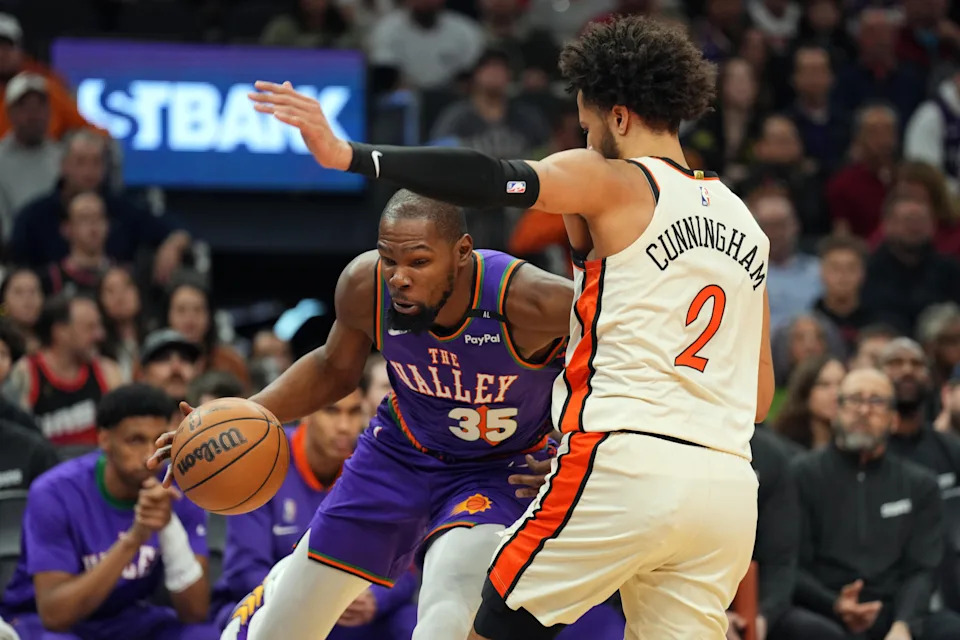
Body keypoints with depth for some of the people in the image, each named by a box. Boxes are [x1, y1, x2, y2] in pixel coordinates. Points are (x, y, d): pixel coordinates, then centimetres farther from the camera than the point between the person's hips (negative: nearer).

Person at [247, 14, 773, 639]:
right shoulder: (743, 220, 21)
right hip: (730, 482, 6)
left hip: (625, 468, -6)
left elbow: (497, 181, -16)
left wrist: (349, 156, -21)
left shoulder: (614, 183, 1)